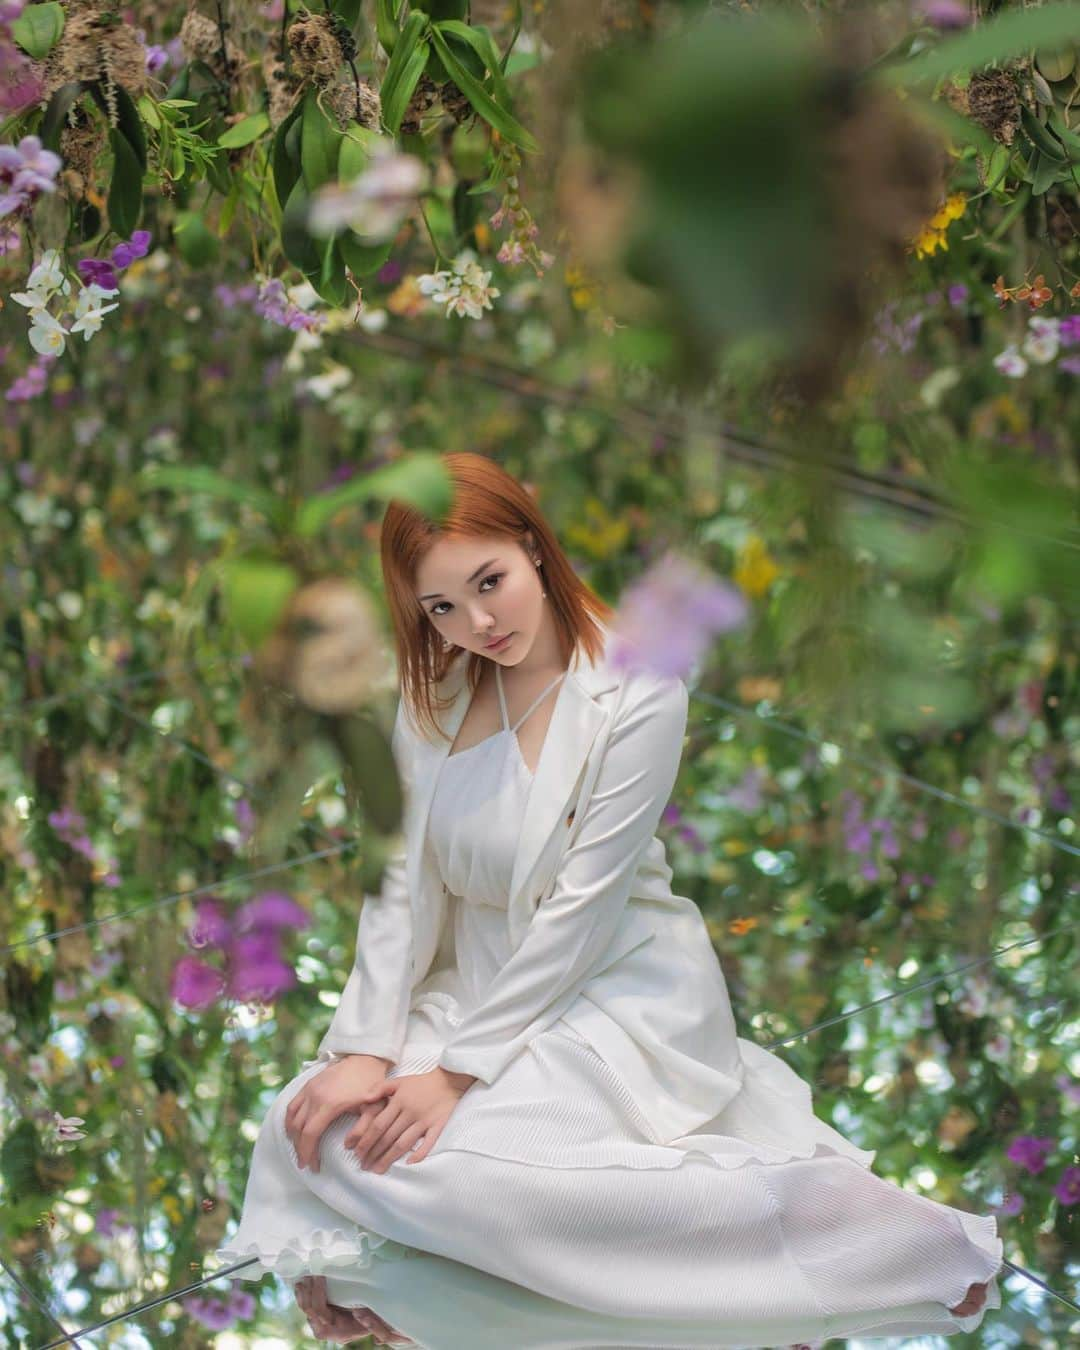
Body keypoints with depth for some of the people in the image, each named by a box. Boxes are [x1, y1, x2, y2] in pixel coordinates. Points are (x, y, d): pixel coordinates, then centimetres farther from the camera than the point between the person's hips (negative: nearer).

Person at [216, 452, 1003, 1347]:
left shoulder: (637, 692, -15)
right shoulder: (437, 693, 4)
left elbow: (581, 911, -17)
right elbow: (407, 881, -1)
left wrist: (459, 1070, -19)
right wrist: (365, 1048, -14)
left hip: (614, 994, -5)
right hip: (484, 984, 6)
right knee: (313, 1127, -19)